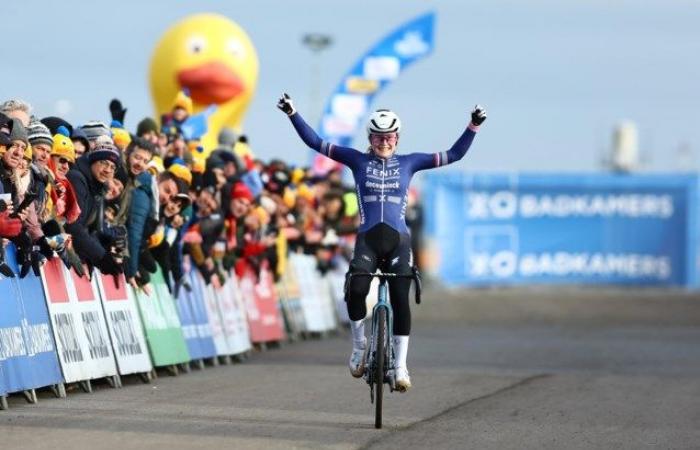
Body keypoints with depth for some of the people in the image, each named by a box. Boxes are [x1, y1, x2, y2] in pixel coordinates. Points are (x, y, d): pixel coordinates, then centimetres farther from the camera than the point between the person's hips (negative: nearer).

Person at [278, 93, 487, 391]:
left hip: (398, 241, 1)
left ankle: (400, 366, -1)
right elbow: (315, 142, 9)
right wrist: (292, 114, 2)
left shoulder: (408, 163, 9)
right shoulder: (358, 161, 9)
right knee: (356, 290, -25)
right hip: (367, 240, -1)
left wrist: (474, 126, 0)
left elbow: (454, 155, 10)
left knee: (400, 300, -11)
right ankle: (359, 346, -1)